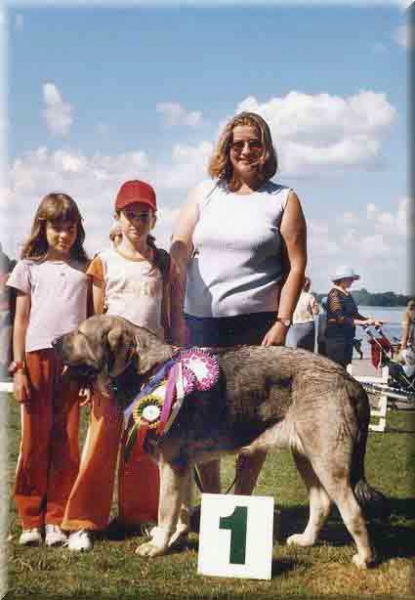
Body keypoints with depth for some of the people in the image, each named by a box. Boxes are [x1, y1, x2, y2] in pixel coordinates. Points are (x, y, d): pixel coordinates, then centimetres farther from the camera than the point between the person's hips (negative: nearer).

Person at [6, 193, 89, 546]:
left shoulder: (86, 268, 13)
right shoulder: (30, 267, 10)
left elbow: (94, 318, 11)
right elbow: (21, 319, 8)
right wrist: (18, 368, 0)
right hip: (38, 357, -1)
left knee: (67, 441, 2)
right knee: (34, 440, 1)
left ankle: (57, 519, 10)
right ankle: (31, 520, 11)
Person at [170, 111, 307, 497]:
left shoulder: (283, 199, 5)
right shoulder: (204, 193, 11)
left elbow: (296, 266, 1)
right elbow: (178, 255, 6)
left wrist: (282, 322, -8)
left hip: (257, 324, -2)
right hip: (201, 321, 2)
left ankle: (243, 498, 17)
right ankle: (210, 498, 20)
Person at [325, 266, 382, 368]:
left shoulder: (347, 294, 13)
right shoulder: (334, 294, -13)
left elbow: (354, 314, 15)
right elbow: (340, 318, -21)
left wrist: (371, 320, 2)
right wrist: (362, 322, -25)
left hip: (348, 337, 9)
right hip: (336, 337, -9)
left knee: (345, 367, 11)